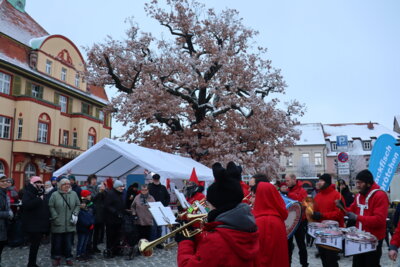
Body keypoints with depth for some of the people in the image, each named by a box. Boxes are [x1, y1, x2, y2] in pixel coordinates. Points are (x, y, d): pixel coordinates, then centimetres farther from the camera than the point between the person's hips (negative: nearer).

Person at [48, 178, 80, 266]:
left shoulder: (74, 194, 4)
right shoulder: (55, 194, -4)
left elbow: (77, 205, 10)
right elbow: (51, 207, -5)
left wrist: (75, 214, -3)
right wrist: (55, 217, -11)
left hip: (70, 224, 2)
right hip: (58, 224, -2)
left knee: (69, 242, 9)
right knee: (57, 242, 9)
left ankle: (68, 258, 23)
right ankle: (57, 257, 28)